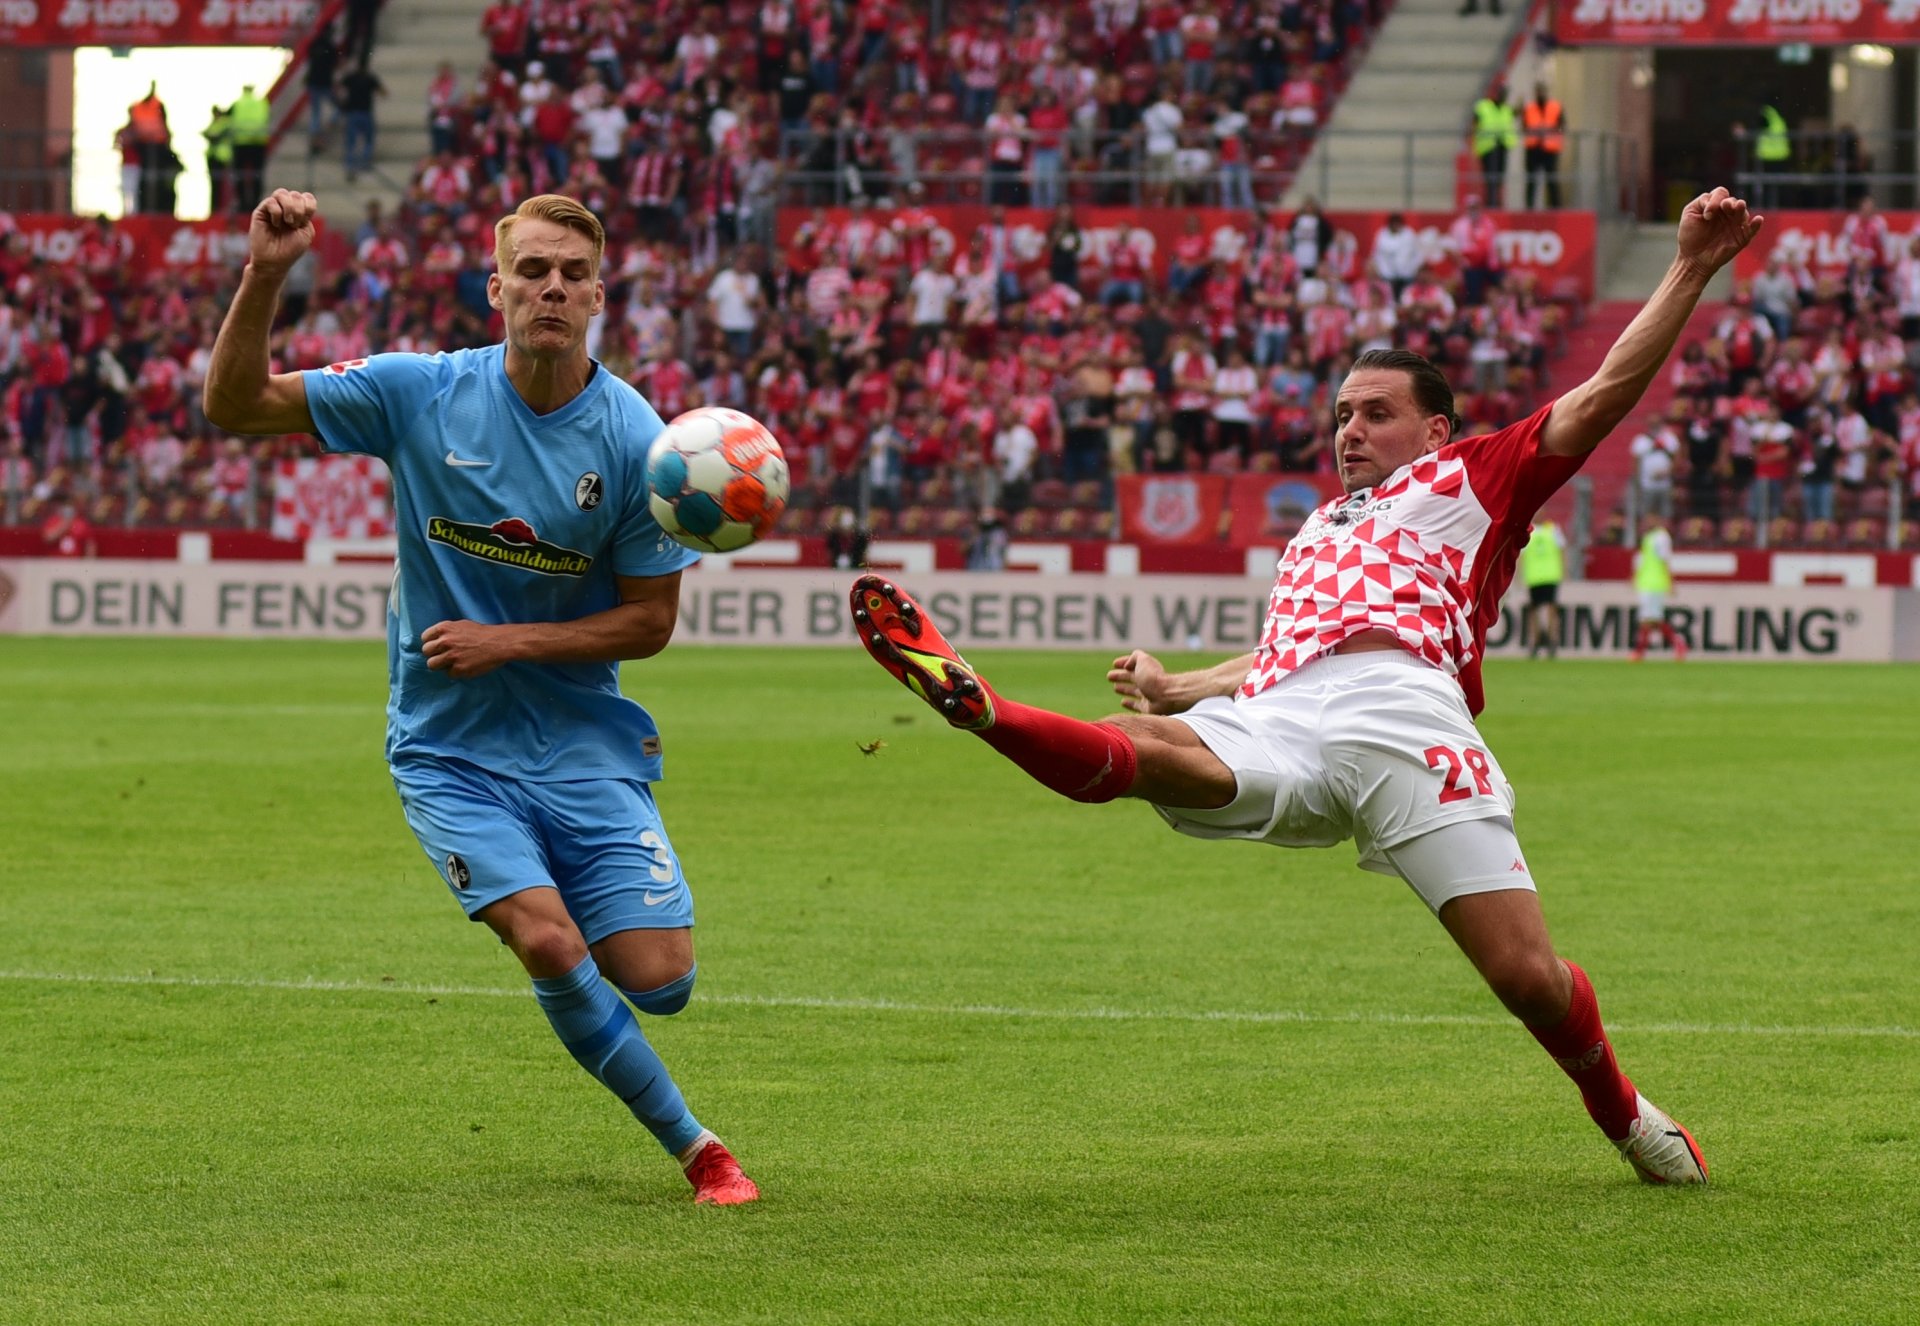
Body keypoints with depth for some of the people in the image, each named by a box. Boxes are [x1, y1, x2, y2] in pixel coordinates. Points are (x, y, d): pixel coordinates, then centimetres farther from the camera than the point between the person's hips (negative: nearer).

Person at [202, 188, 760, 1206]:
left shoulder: (634, 439, -9)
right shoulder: (420, 394, -8)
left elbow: (649, 621, -2)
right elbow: (235, 404, -5)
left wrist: (510, 642, -14)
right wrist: (265, 277, -21)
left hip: (586, 744, 1)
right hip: (449, 749, -1)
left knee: (659, 981, -10)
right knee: (548, 943, -21)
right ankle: (693, 1147, 0)